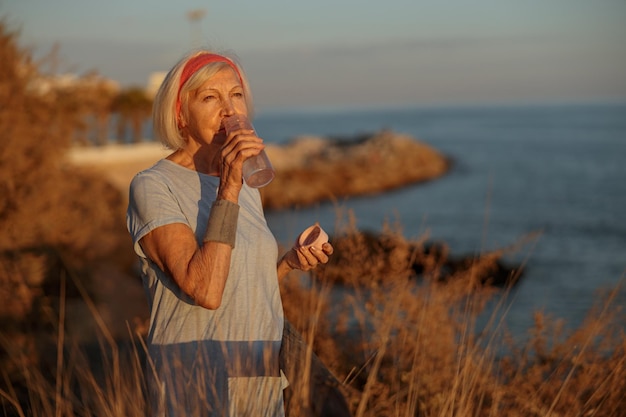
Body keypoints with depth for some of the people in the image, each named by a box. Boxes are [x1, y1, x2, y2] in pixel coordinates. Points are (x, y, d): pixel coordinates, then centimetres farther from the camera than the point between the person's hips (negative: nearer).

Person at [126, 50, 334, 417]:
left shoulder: (246, 189, 11)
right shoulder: (152, 187, -12)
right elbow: (204, 291, -24)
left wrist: (291, 262, 2)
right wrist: (228, 189, -25)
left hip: (259, 380, 7)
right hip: (196, 385, -7)